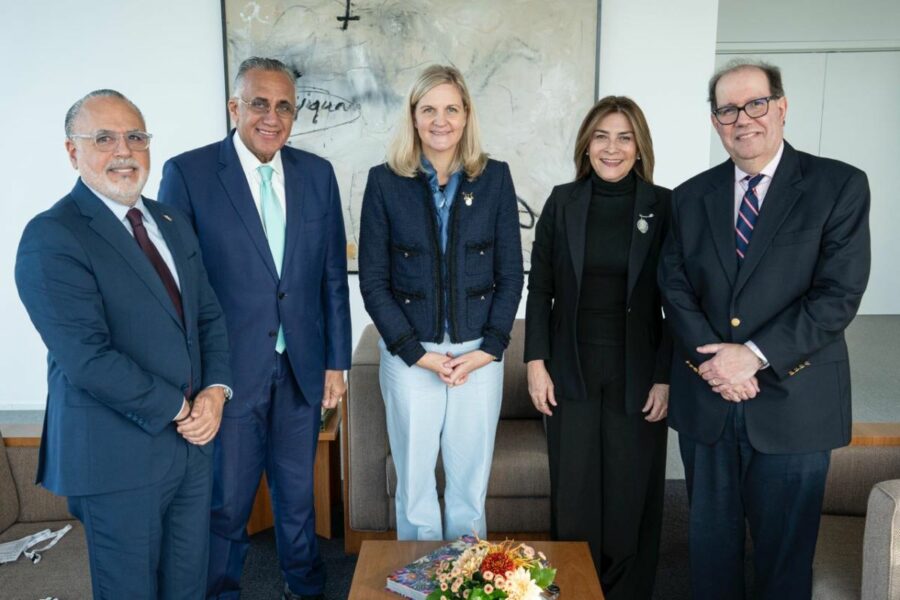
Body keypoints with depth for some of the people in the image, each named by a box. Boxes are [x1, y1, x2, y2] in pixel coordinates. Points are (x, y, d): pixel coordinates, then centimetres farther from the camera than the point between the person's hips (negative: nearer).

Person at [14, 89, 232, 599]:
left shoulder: (174, 225, 10)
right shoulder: (51, 238, -13)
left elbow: (209, 315, 11)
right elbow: (88, 358, -21)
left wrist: (216, 390, -6)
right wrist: (177, 409, -14)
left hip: (192, 440, 6)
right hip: (119, 456, -6)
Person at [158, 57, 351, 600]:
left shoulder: (317, 173, 3)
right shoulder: (188, 173, -8)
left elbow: (334, 276, 5)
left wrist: (337, 362, 5)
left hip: (301, 370, 3)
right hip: (229, 372, -3)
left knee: (298, 494, 20)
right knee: (226, 504, 12)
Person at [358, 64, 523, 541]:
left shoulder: (495, 179, 1)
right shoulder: (384, 182, -2)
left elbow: (510, 274, 2)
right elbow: (373, 281, -2)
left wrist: (487, 349, -7)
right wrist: (418, 354, -9)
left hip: (480, 354, 1)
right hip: (409, 355, 0)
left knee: (471, 484, 12)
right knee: (414, 484, 11)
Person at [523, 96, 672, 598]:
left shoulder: (664, 206, -2)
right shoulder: (562, 202, 2)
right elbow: (540, 288, 3)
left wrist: (665, 377, -6)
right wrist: (536, 362, -2)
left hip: (637, 375, -1)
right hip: (573, 372, 1)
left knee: (631, 497, 11)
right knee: (574, 495, 10)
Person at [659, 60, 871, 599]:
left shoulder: (840, 186, -4)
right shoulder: (691, 197, 7)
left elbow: (839, 293, -12)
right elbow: (675, 288, 1)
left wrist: (754, 354, -18)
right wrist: (711, 360, -14)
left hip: (793, 404, -3)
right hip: (706, 402, 3)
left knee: (785, 553, 12)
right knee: (711, 543, 17)